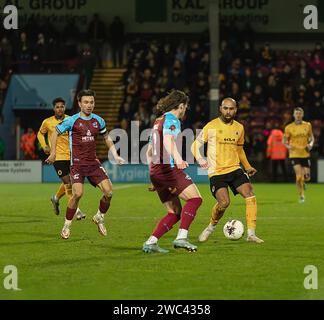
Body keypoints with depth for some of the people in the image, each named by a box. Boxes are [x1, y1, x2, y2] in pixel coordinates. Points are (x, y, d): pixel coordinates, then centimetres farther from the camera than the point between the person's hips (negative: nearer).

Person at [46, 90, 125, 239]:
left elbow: (107, 138, 23)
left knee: (109, 191, -8)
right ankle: (67, 225, -2)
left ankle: (100, 218, 18)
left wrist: (115, 156, 15)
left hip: (93, 162, 4)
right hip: (77, 163, -4)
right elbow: (56, 132, 7)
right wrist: (53, 153, 2)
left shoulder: (99, 121, 8)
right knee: (78, 193, -20)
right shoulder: (72, 121, -5)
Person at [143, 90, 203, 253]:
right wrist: (177, 158, -43)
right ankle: (181, 237, -25)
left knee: (175, 213, 10)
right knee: (195, 198, -14)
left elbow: (149, 152, 30)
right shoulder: (171, 119, -3)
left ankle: (151, 242, 1)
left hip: (156, 170, 10)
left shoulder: (158, 121, 25)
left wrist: (153, 178, 33)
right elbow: (168, 139, -25)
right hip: (168, 168, -10)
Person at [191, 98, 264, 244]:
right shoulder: (211, 126, -4)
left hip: (235, 169, 4)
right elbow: (195, 145, 0)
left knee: (250, 195, -16)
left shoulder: (239, 128, 11)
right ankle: (211, 227, 8)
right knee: (224, 202, -21)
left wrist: (247, 167, 23)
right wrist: (200, 159, -17)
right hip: (216, 172, -4)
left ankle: (251, 234, -11)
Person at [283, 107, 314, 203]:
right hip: (294, 154, -2)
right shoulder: (289, 127, -2)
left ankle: (302, 183, 39)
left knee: (307, 177, 2)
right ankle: (301, 195, 4)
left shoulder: (307, 125, 4)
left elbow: (311, 137, 14)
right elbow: (285, 140, 5)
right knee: (299, 176, -15)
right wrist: (288, 146, -17)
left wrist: (311, 144, -8)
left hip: (305, 154, 2)